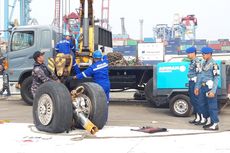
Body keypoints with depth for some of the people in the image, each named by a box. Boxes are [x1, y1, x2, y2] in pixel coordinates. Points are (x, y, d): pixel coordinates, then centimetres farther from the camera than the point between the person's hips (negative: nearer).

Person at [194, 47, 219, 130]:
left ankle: (215, 124, 6)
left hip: (210, 87, -9)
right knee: (203, 104, 15)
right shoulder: (204, 63, 14)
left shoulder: (213, 64, -12)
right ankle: (209, 121, 29)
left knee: (212, 106, -2)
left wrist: (213, 91, -20)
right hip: (203, 87, 9)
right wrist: (197, 87, 15)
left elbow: (216, 78, -16)